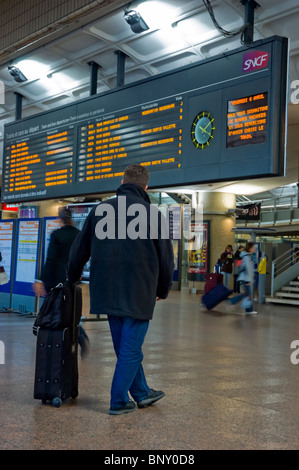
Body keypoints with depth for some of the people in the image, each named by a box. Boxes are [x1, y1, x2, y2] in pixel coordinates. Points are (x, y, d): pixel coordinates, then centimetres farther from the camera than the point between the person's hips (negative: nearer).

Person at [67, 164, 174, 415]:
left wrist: (73, 278, 31)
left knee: (125, 347, 17)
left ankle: (141, 392, 30)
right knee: (131, 349, 6)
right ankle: (119, 401, 12)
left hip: (107, 290, 4)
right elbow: (166, 257, 1)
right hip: (139, 291, -4)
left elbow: (79, 250, 13)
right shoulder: (153, 213, -3)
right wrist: (163, 289, 16)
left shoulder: (99, 210, 6)